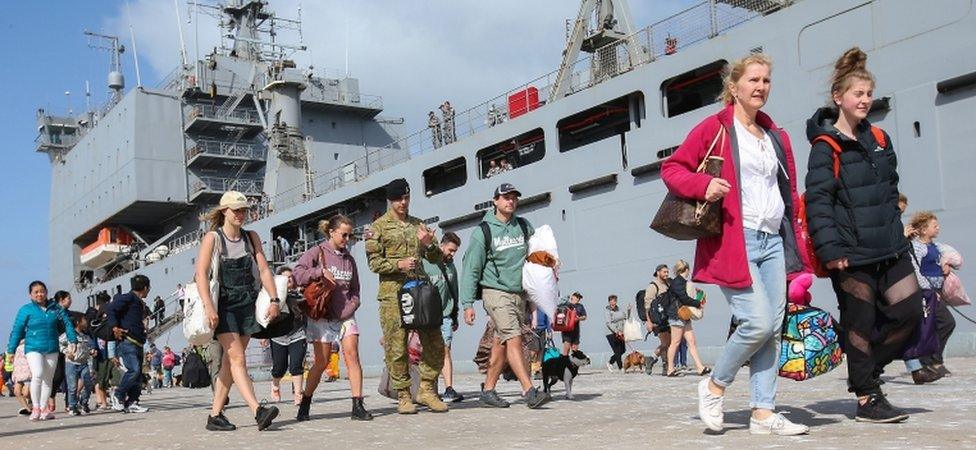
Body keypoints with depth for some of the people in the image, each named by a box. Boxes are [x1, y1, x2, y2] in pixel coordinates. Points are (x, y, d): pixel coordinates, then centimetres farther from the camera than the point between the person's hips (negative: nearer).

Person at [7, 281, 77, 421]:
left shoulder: (56, 308, 4)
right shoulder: (26, 310, -1)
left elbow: (67, 323, 8)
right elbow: (17, 331, 1)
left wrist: (72, 340, -1)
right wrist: (11, 351, 0)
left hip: (52, 350, 3)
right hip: (33, 349, -3)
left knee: (48, 380, 9)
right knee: (38, 375, -22)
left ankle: (44, 409, 20)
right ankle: (35, 408, -11)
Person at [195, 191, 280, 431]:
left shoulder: (251, 238, 10)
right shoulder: (212, 238, -4)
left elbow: (264, 270, 7)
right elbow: (201, 274, -13)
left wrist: (274, 299, -5)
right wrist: (208, 306, -24)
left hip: (247, 305, 5)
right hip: (223, 306, -5)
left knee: (230, 362, 6)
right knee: (237, 358, -14)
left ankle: (215, 415, 13)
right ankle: (258, 411, -24)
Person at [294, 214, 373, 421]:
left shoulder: (349, 259, 13)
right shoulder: (317, 253, 0)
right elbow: (298, 274, -12)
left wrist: (350, 307, 2)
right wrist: (321, 271, -21)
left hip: (345, 315, 4)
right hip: (322, 315, -4)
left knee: (352, 355, -10)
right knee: (322, 362, -1)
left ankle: (358, 405, -10)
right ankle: (305, 403, 19)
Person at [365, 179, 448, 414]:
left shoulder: (418, 225, 19)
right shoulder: (378, 227, 5)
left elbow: (437, 258, 17)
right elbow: (374, 262, -3)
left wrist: (429, 244, -4)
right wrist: (399, 264, -18)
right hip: (393, 292, -4)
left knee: (435, 343, 0)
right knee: (397, 346, -3)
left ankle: (427, 390, 11)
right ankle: (403, 396, 7)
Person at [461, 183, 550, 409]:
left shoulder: (524, 226, 11)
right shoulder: (483, 231, -3)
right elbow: (471, 269, -2)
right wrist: (468, 304, -7)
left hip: (519, 293, 5)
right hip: (496, 291, -5)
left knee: (501, 344, 9)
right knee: (513, 338, -17)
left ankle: (488, 392, 19)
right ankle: (530, 392, -21)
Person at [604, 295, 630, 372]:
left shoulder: (619, 309, 9)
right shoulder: (608, 311, -10)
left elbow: (626, 317, 19)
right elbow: (609, 324, -18)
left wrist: (628, 310, 3)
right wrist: (617, 331, -26)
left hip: (620, 333, 7)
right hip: (612, 334, -7)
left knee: (622, 350, 12)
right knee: (617, 352, -5)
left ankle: (610, 362, 29)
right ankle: (621, 368, 5)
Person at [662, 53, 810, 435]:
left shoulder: (777, 137, 19)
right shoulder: (715, 128, 0)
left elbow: (790, 193, 21)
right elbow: (672, 168, -2)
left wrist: (797, 244, 14)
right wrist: (704, 185, -21)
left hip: (773, 242, 7)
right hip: (734, 241, -7)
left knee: (773, 328, 3)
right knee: (758, 322, -14)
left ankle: (763, 413, 9)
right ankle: (715, 385, 10)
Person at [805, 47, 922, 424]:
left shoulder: (878, 138, 14)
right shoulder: (825, 146, -8)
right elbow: (817, 201, -15)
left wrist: (896, 231, 18)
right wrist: (829, 249, -21)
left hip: (889, 247, 7)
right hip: (851, 252, -7)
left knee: (909, 310, 4)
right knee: (860, 323, 1)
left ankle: (864, 373, 22)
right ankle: (867, 399, 12)